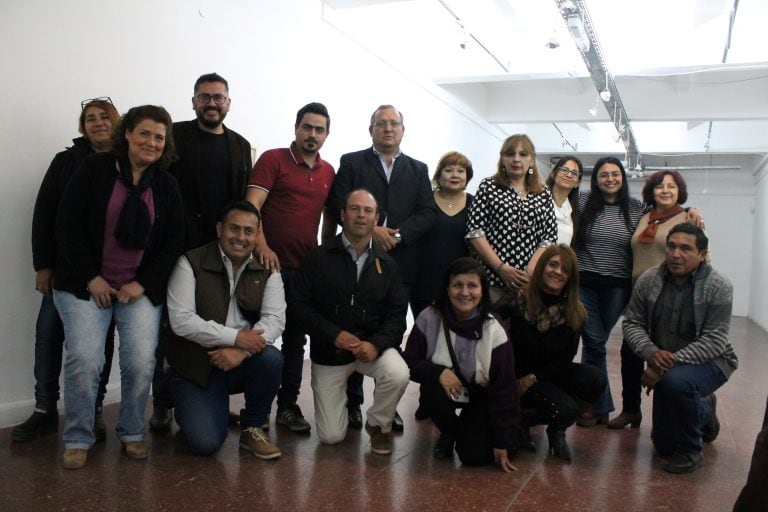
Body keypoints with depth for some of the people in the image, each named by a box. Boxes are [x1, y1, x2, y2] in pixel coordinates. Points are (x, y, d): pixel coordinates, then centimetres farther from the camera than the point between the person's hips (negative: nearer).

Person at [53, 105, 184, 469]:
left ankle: (131, 434, 12)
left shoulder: (166, 186, 6)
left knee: (141, 362, -10)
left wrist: (143, 283, -5)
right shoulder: (95, 169, -2)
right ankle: (77, 439, 7)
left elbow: (173, 241, 6)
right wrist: (91, 279, -11)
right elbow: (68, 225, -5)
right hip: (85, 285, -2)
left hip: (141, 288, 2)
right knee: (84, 360, -13)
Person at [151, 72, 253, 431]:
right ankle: (163, 404, 15)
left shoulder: (240, 145, 13)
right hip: (179, 250, -3)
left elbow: (244, 198, 12)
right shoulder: (175, 136, 0)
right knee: (169, 326, 4)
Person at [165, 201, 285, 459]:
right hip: (197, 365, -2)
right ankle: (193, 408, 20)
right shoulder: (190, 263, -8)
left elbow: (275, 319, -10)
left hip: (243, 361, 3)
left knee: (272, 359, -31)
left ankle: (252, 427, -3)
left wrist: (242, 351, -27)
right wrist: (236, 337, -23)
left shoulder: (267, 271, 0)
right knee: (206, 443, -19)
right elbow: (181, 320, -16)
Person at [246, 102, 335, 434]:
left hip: (305, 269, 5)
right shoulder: (273, 160, -5)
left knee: (295, 339, 12)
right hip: (272, 264, -5)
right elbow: (252, 204, -14)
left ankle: (288, 406, 22)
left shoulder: (328, 172, 11)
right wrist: (262, 246, -26)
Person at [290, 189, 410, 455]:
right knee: (331, 436, -2)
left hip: (373, 345, 2)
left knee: (399, 375, -32)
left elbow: (397, 313, -2)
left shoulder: (386, 263, 1)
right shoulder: (319, 257, -6)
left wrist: (376, 343, -21)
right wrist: (334, 334, -19)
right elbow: (298, 303, -9)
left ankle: (378, 424, 1)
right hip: (329, 350, -1)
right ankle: (335, 394, 34)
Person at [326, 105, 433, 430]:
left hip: (401, 264, 2)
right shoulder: (351, 163, 8)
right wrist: (372, 230, -15)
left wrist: (397, 234, -11)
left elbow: (427, 214, 4)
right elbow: (339, 206, -4)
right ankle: (353, 402, 14)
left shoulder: (418, 169, 15)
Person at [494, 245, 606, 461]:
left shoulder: (575, 312, -4)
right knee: (564, 408, -28)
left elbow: (565, 359, -2)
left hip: (551, 373, 4)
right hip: (518, 376, -4)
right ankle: (522, 420, 6)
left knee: (596, 380, -23)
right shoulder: (519, 298, -12)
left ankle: (557, 430, 3)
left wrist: (534, 378, -14)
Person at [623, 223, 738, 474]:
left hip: (709, 361, -4)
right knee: (664, 446, 11)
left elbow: (714, 342, -23)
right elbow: (632, 323, -6)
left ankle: (690, 450, -12)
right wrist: (652, 353, -26)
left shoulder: (719, 287, -19)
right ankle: (703, 411, 44)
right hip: (666, 369, 4)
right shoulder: (648, 280, -10)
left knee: (677, 381, -40)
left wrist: (669, 363, -31)